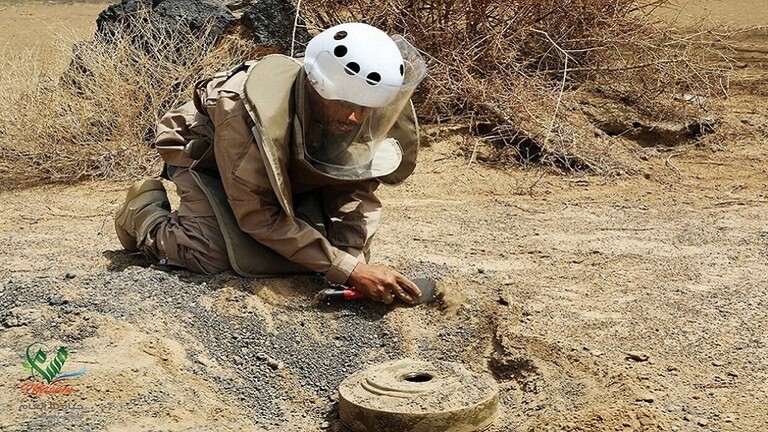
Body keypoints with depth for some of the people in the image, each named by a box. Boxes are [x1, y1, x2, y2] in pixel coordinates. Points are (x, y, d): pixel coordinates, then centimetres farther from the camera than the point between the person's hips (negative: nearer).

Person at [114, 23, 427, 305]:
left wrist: (353, 259, -30)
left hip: (287, 172, 5)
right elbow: (260, 217, -37)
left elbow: (354, 187, -13)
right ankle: (143, 210, 4)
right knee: (214, 256, -27)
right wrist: (348, 271, -40)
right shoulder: (246, 113, -42)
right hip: (204, 155, -5)